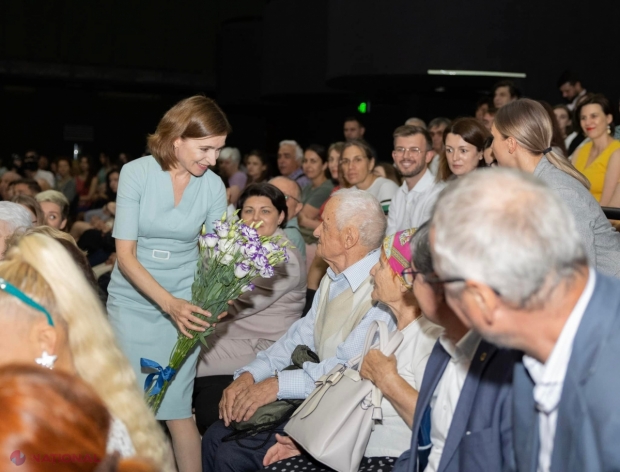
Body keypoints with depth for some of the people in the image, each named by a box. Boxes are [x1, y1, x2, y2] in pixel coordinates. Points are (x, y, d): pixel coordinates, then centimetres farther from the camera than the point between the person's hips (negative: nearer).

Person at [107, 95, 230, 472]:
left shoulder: (213, 186, -7)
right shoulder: (136, 173, -13)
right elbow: (125, 253, -15)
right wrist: (168, 302, -27)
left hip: (185, 302, 1)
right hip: (132, 299, -1)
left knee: (177, 406, -2)